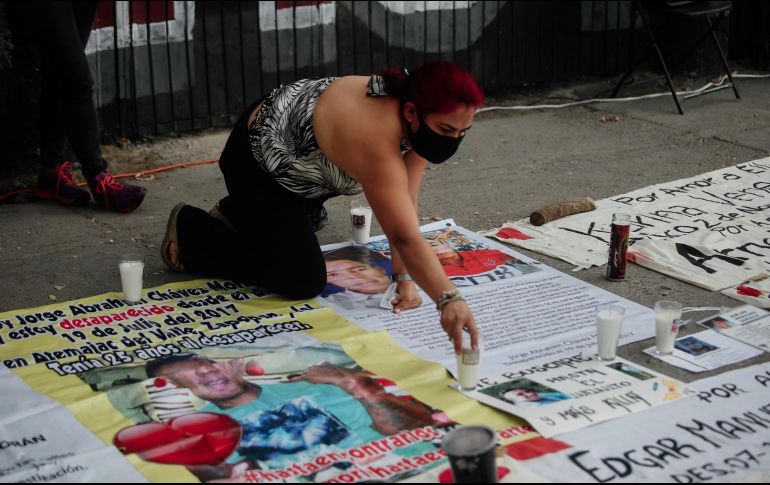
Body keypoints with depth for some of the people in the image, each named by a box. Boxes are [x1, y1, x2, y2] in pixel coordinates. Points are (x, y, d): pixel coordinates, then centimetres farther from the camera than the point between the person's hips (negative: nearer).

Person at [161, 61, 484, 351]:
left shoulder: (414, 105, -17)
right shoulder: (375, 138, -41)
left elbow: (405, 204, -14)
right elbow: (405, 237, -48)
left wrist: (405, 278, -18)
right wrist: (448, 300, -58)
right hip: (257, 162, -9)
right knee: (303, 281, -10)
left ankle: (241, 214, 47)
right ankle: (190, 229, 4)